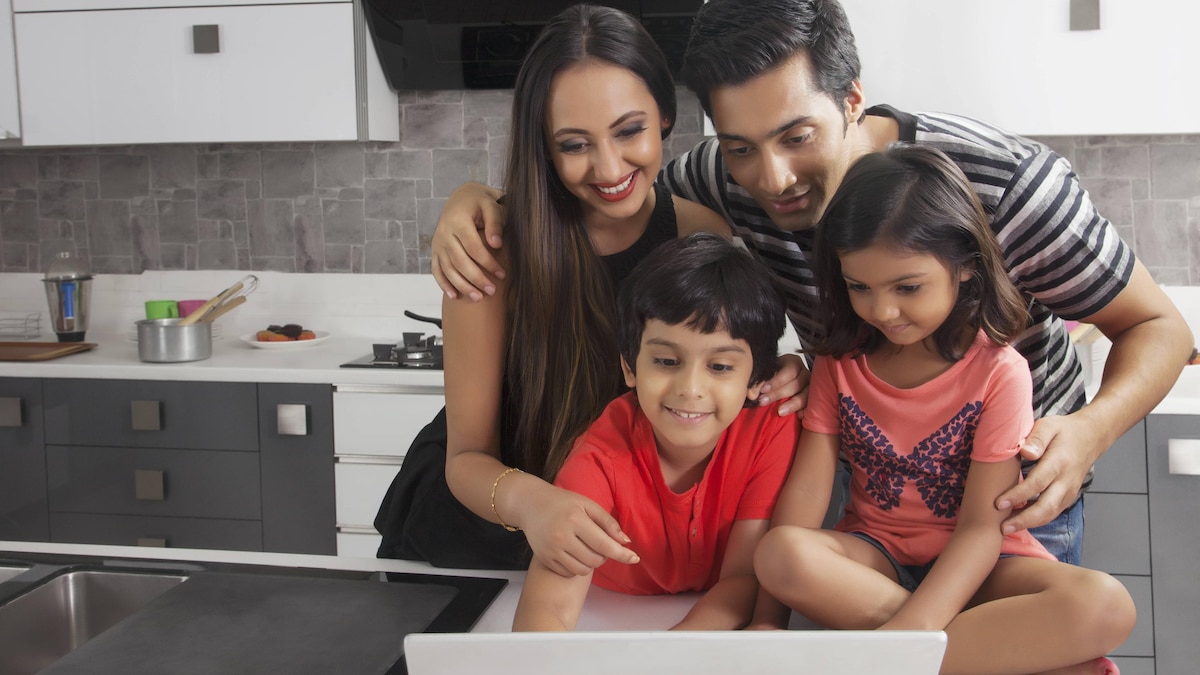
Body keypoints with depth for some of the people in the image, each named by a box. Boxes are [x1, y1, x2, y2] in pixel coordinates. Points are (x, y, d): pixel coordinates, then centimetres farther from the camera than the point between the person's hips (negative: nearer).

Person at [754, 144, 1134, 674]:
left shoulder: (998, 372, -11)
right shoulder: (840, 361, 0)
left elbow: (981, 526, -16)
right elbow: (808, 484, -9)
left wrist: (910, 628, -31)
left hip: (971, 566, -2)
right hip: (874, 556, 2)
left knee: (1105, 607, -32)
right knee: (779, 554, -32)